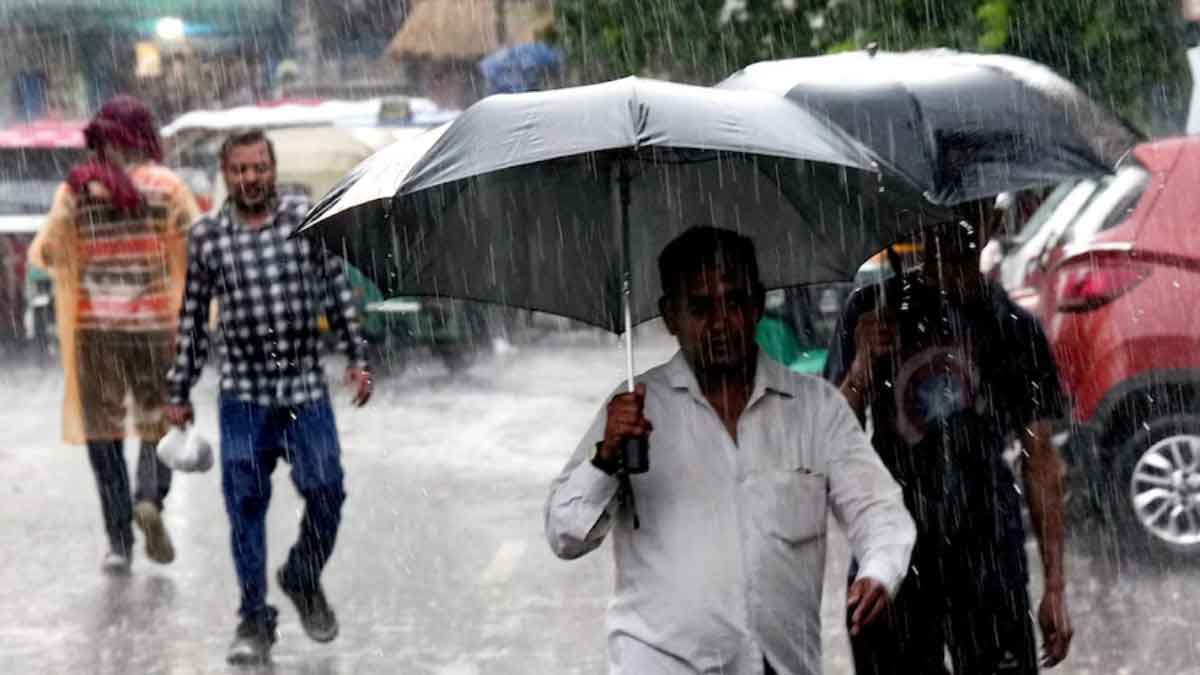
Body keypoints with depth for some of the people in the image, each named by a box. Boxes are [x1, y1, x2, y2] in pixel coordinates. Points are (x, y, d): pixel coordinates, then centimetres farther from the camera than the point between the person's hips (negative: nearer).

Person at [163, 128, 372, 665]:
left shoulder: (307, 218, 0)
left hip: (306, 386, 1)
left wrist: (357, 358, 6)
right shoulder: (205, 236, 0)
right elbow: (192, 318, 7)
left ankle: (302, 580, 27)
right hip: (243, 393, 0)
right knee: (246, 506, 0)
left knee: (326, 494, -2)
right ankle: (254, 621, 10)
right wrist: (179, 392, 10)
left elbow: (337, 291, 8)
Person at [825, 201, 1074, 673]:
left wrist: (1055, 586, 3)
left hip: (990, 550, 0)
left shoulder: (1014, 328, 7)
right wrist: (862, 370, -15)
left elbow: (1040, 458, 8)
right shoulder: (873, 312, 6)